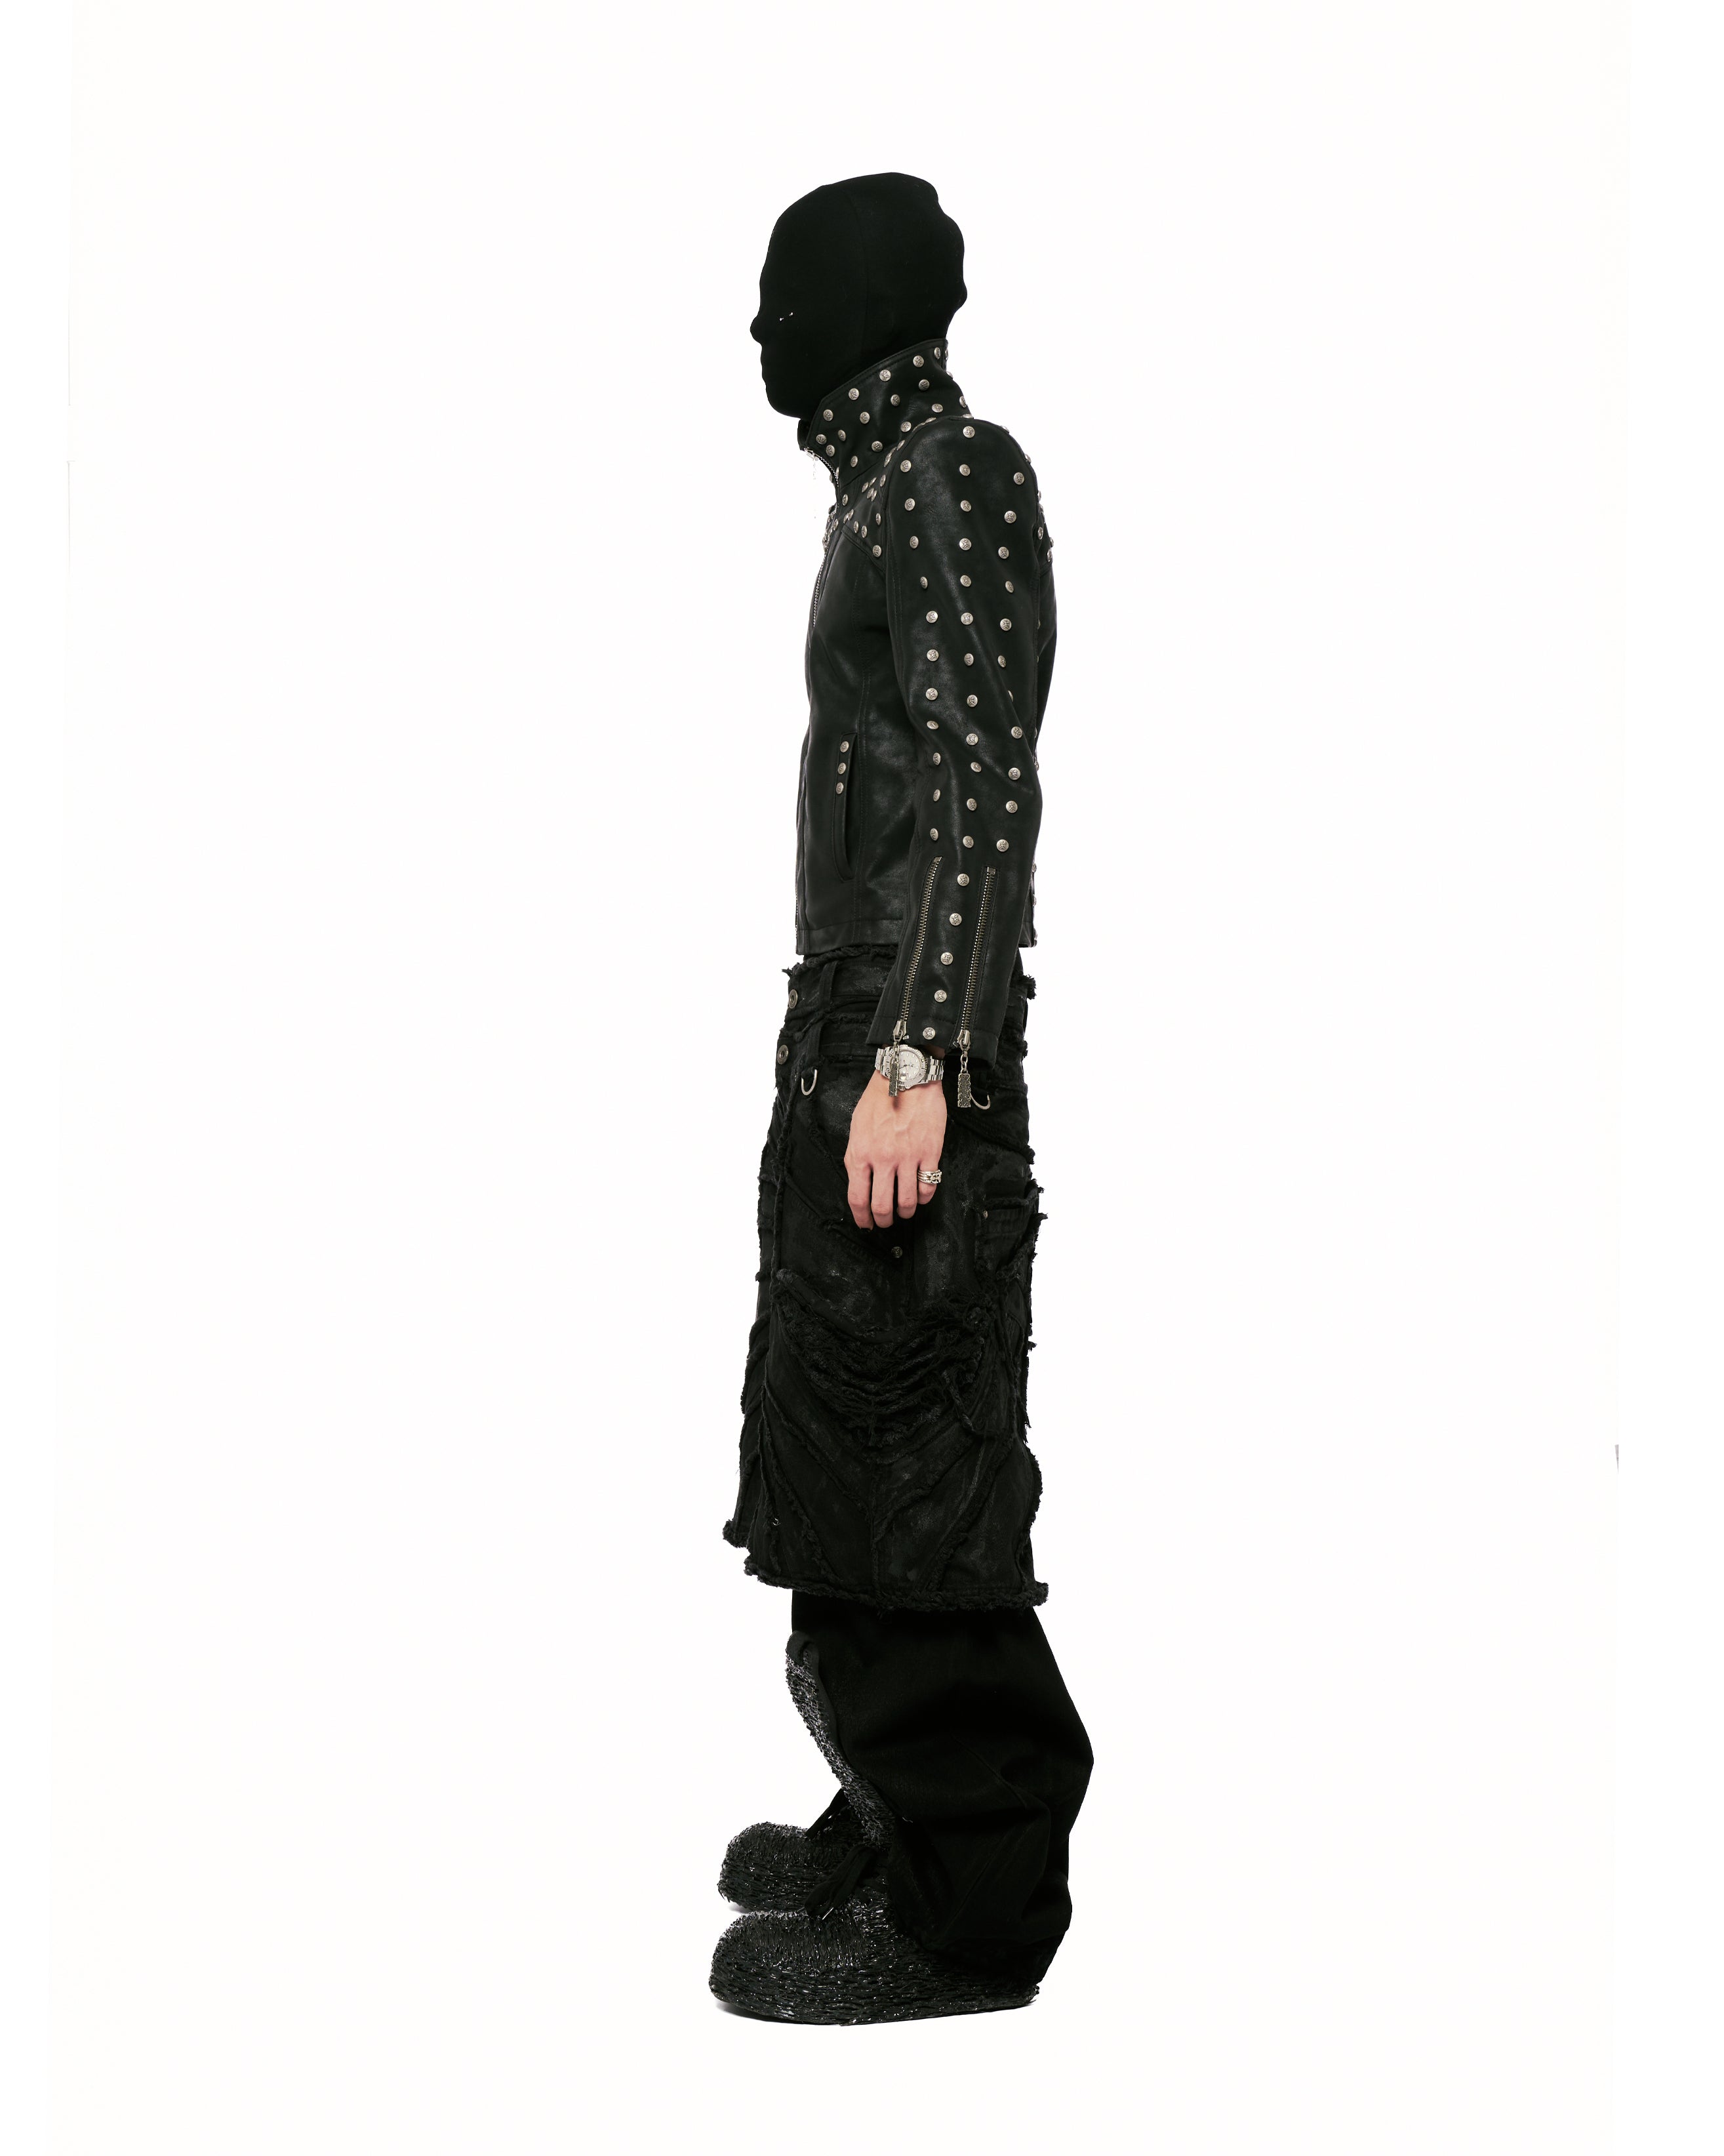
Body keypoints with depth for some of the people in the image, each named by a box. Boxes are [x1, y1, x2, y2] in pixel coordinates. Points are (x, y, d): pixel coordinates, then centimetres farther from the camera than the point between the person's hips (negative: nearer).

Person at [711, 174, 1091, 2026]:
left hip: (908, 1041, -10)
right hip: (857, 1024, 10)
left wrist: (914, 1061, -24)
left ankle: (965, 1913, 3)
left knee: (890, 1452, -6)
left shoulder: (953, 481, -11)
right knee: (840, 1436, 15)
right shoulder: (890, 483, 17)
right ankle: (904, 1821, 27)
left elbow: (989, 790, -19)